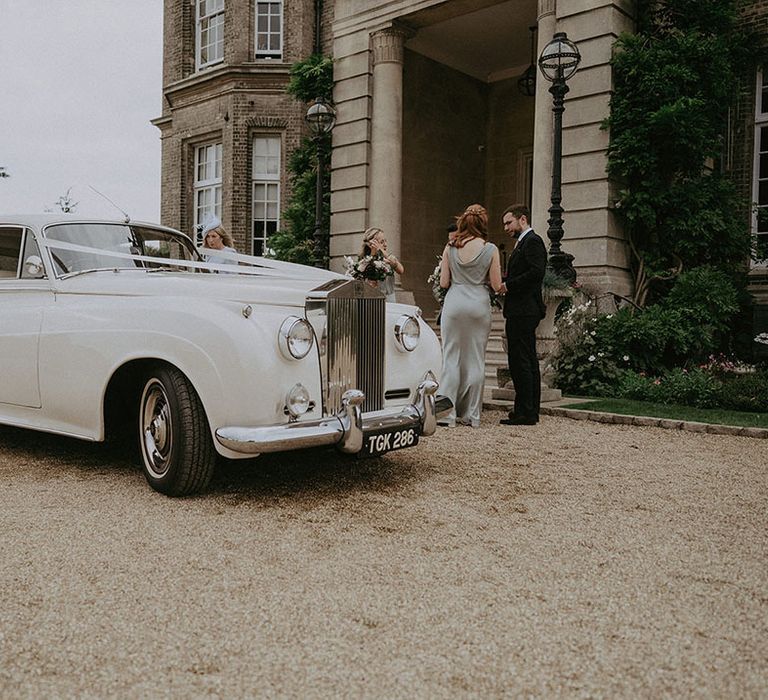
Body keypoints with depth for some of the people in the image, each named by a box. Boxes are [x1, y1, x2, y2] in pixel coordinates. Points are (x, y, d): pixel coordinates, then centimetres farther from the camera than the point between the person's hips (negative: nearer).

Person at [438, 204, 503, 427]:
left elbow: (443, 282, 2)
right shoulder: (490, 249, -3)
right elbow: (496, 285, -3)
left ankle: (447, 412, 3)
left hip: (454, 302, 1)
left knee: (451, 358, 5)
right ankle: (472, 415, 12)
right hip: (479, 304, -1)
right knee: (476, 360, 7)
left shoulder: (450, 248, 1)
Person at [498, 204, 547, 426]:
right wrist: (503, 281, 6)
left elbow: (536, 272, -21)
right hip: (522, 311, 11)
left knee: (520, 361, -10)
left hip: (523, 311, -11)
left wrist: (508, 285, -16)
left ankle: (524, 412, -7)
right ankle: (531, 411, 18)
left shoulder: (532, 241, -9)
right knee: (528, 360, 12)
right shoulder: (524, 243, 22)